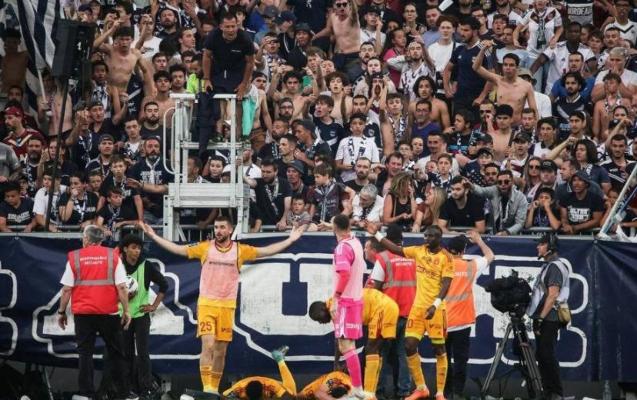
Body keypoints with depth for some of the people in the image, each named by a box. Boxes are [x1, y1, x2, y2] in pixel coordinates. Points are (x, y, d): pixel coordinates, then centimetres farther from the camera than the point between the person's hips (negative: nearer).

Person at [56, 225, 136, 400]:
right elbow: (121, 287, -6)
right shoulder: (113, 256, 0)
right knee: (115, 353, 11)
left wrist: (62, 311, 7)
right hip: (108, 313, 0)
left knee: (85, 353, 3)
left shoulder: (75, 258, 0)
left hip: (83, 313, 0)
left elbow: (67, 289, -3)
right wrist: (126, 310, 1)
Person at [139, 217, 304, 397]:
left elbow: (267, 251, 4)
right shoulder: (205, 247, 1)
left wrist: (290, 240, -1)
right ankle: (207, 388, -17)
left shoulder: (240, 250, 3)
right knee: (208, 345, -15)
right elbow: (178, 249, 2)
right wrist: (153, 236, -3)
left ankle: (214, 388, 20)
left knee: (221, 351, 8)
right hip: (206, 303, -2)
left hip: (227, 306, 2)